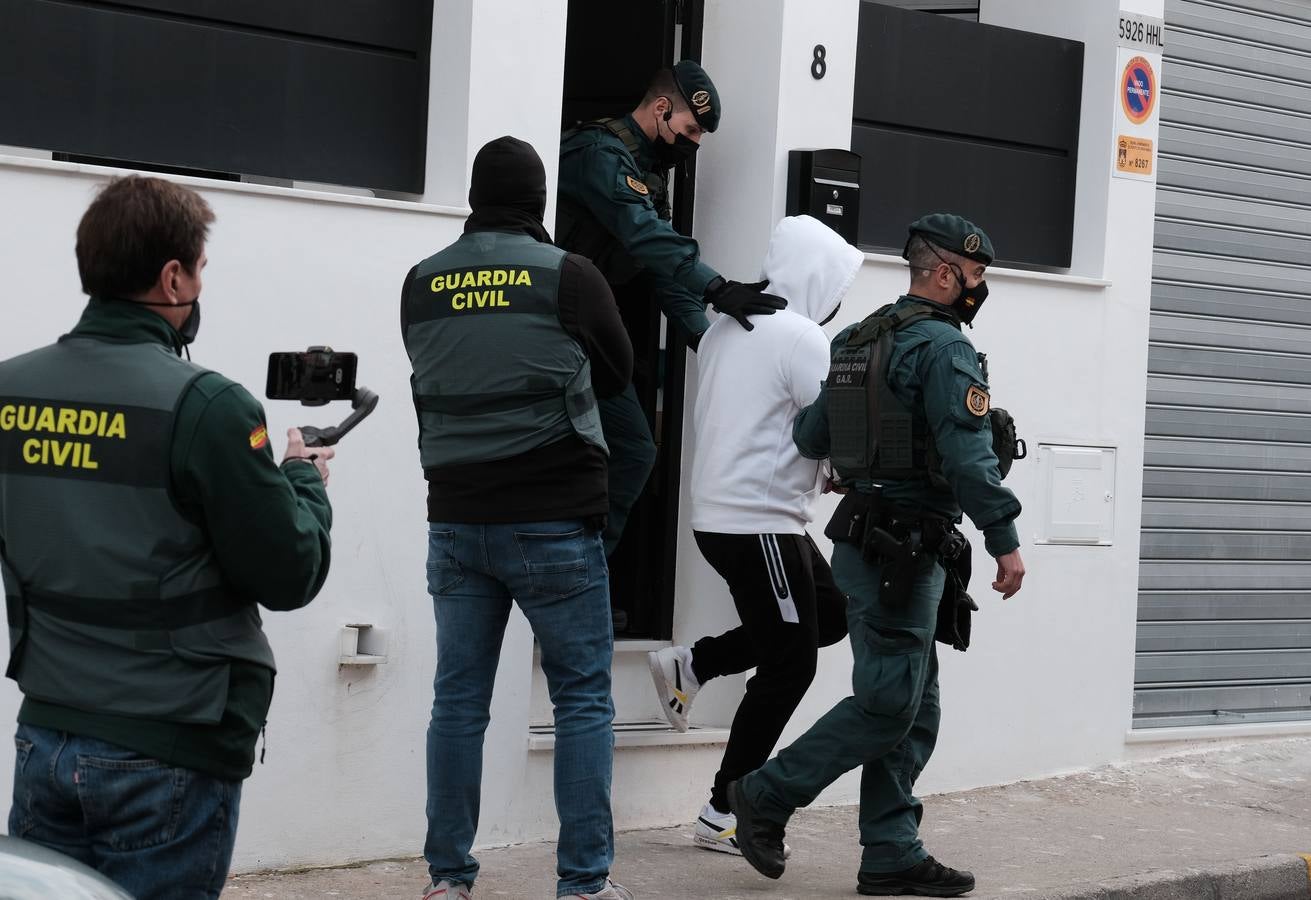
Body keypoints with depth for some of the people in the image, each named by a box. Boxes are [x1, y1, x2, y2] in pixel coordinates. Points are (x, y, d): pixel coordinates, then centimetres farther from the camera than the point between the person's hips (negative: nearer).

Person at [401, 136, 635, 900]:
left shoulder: (422, 286, 4)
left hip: (456, 517, 4)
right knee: (584, 699, 3)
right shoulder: (569, 276, -6)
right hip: (552, 520, -4)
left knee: (459, 700, 8)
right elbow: (619, 372, 9)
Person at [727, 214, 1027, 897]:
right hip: (905, 550, -10)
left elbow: (810, 438, 16)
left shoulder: (856, 341, 14)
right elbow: (968, 456, -21)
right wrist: (1005, 540, -17)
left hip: (866, 540, 10)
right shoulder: (944, 347, -13)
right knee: (887, 705, -6)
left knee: (915, 711, 11)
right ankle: (766, 796, 2)